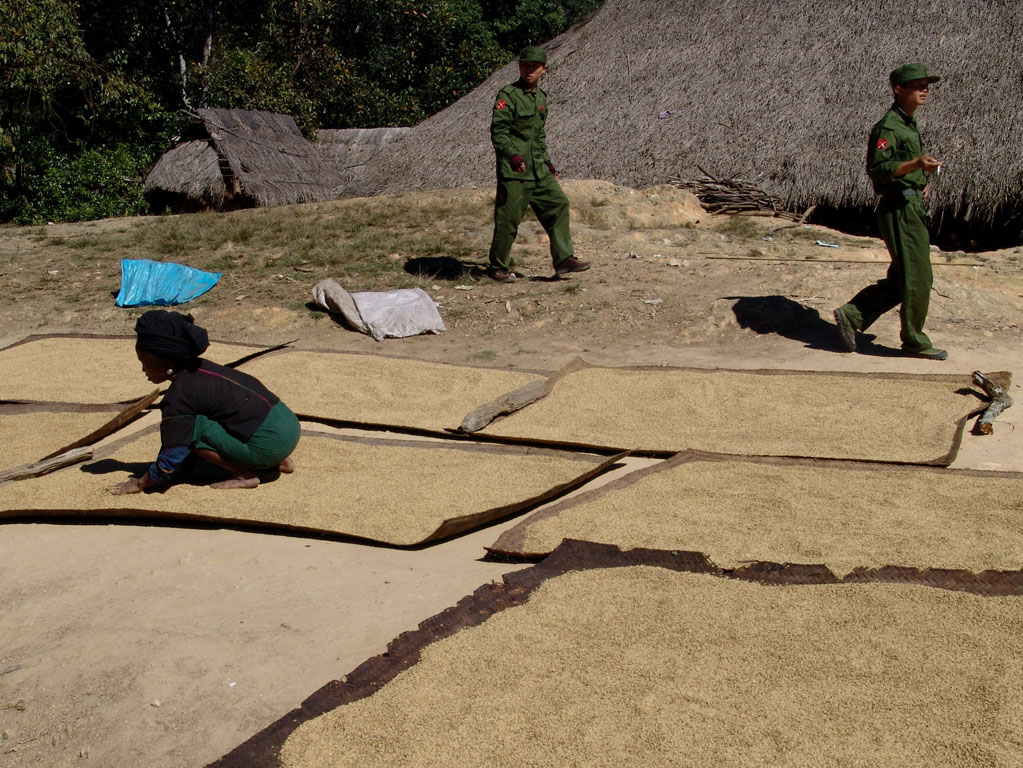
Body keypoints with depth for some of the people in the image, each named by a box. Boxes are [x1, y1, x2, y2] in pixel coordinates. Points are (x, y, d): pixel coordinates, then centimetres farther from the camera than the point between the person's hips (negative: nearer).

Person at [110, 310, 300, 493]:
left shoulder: (178, 398, -13)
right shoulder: (199, 369, 13)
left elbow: (171, 460, -9)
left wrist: (140, 483, 8)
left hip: (269, 443, -9)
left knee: (190, 430, -10)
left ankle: (245, 475, -2)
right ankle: (281, 461, 17)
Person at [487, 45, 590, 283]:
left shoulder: (541, 97, 17)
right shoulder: (508, 95, -7)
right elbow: (498, 130, -16)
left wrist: (548, 162, 22)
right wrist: (512, 155, -30)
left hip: (539, 170, 7)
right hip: (513, 170, -7)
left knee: (558, 204, 1)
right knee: (508, 218, -2)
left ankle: (564, 258, 6)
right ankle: (498, 267, 11)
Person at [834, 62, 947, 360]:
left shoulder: (909, 125, 20)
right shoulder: (888, 126, -10)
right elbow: (877, 168, -21)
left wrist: (921, 182, 13)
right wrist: (916, 164, -33)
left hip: (912, 208, 10)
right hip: (899, 208, -10)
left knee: (901, 280, 10)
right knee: (916, 277, -6)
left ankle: (851, 315, 13)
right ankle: (915, 342, 5)